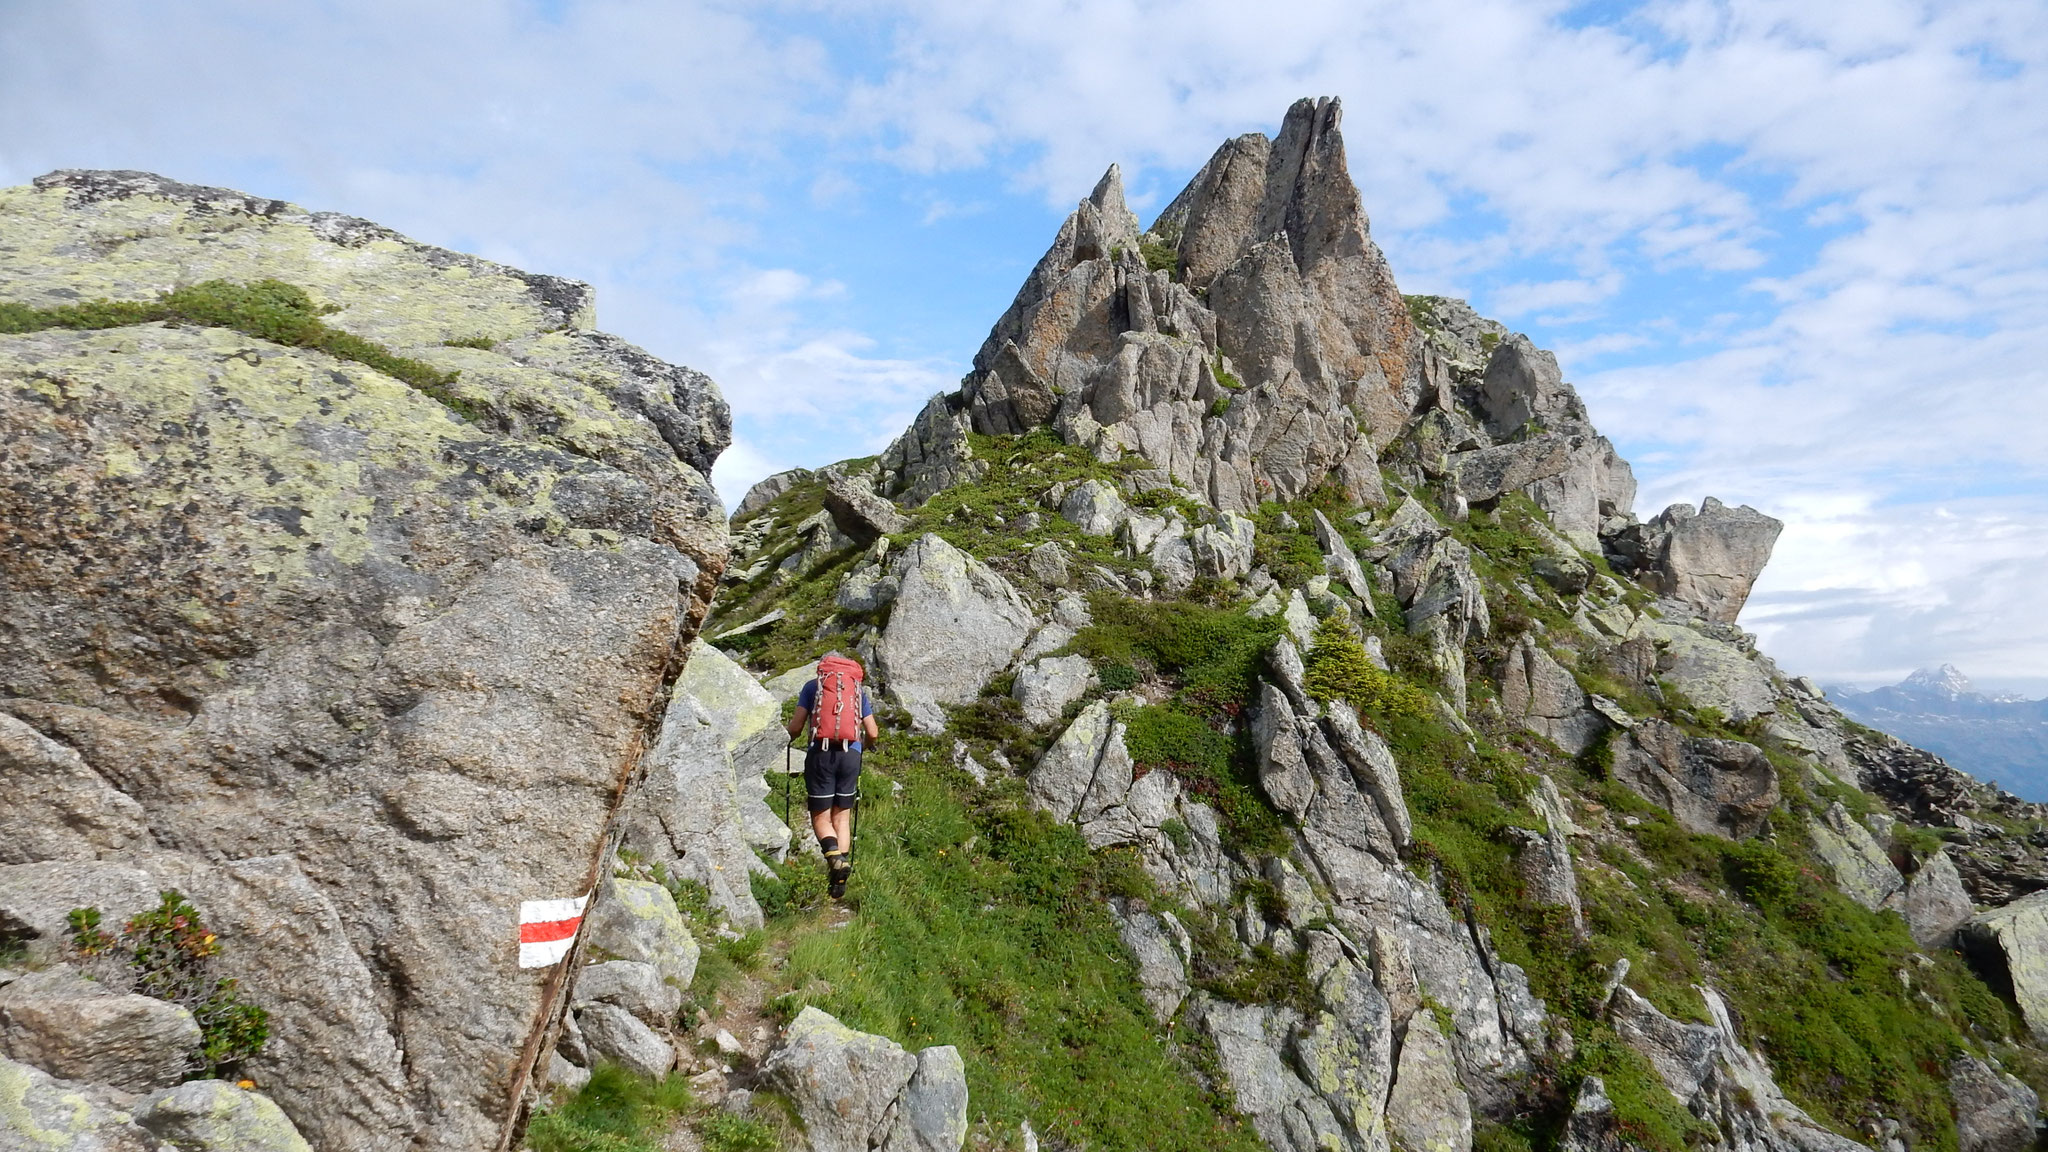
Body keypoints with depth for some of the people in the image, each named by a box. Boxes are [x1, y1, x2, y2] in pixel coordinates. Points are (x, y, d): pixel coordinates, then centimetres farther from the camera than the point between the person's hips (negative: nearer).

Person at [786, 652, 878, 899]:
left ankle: (833, 852, -22)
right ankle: (842, 869, 0)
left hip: (820, 753, -2)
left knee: (820, 816, 7)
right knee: (842, 816, 13)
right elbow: (873, 733, 12)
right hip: (850, 755, 2)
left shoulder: (812, 685, 12)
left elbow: (795, 728, 3)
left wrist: (792, 736, 26)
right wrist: (865, 745, 34)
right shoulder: (859, 688, 18)